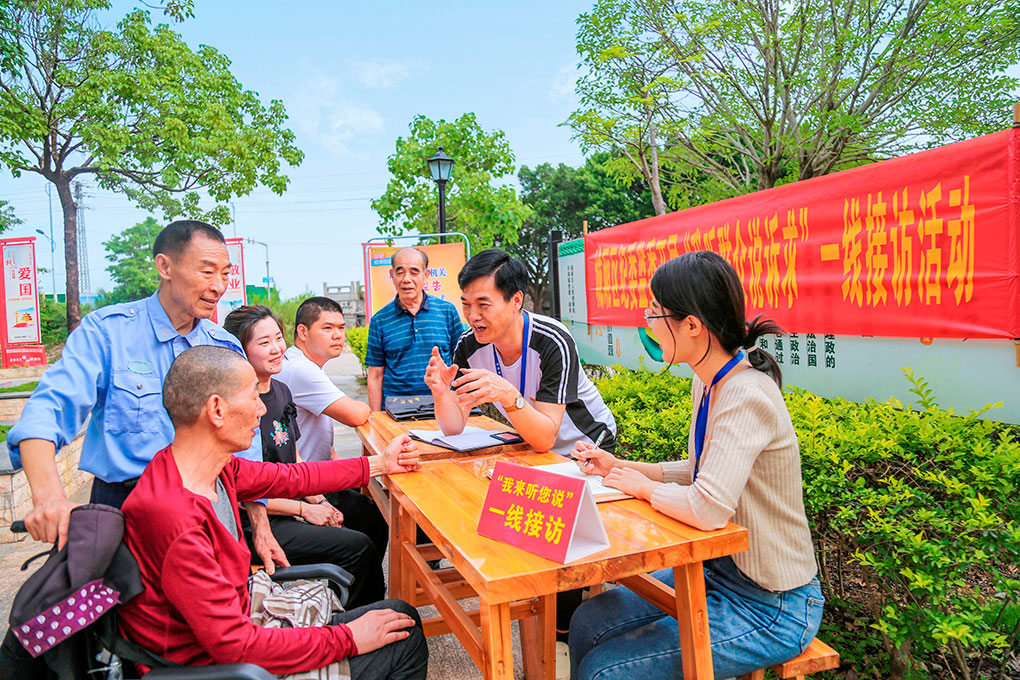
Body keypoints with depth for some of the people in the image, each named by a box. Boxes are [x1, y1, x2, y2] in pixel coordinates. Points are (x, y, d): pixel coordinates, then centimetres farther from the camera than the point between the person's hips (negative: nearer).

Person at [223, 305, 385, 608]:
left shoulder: (281, 390, 8)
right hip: (255, 525, -8)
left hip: (289, 505, 8)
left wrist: (319, 502, 1)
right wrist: (304, 509, -13)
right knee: (357, 547, -16)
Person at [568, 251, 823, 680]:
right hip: (720, 572, 8)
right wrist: (619, 468, 3)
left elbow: (708, 509, -37)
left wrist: (643, 487, -17)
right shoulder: (709, 384, 2)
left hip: (771, 610, -8)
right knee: (588, 623, 5)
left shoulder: (746, 397, -28)